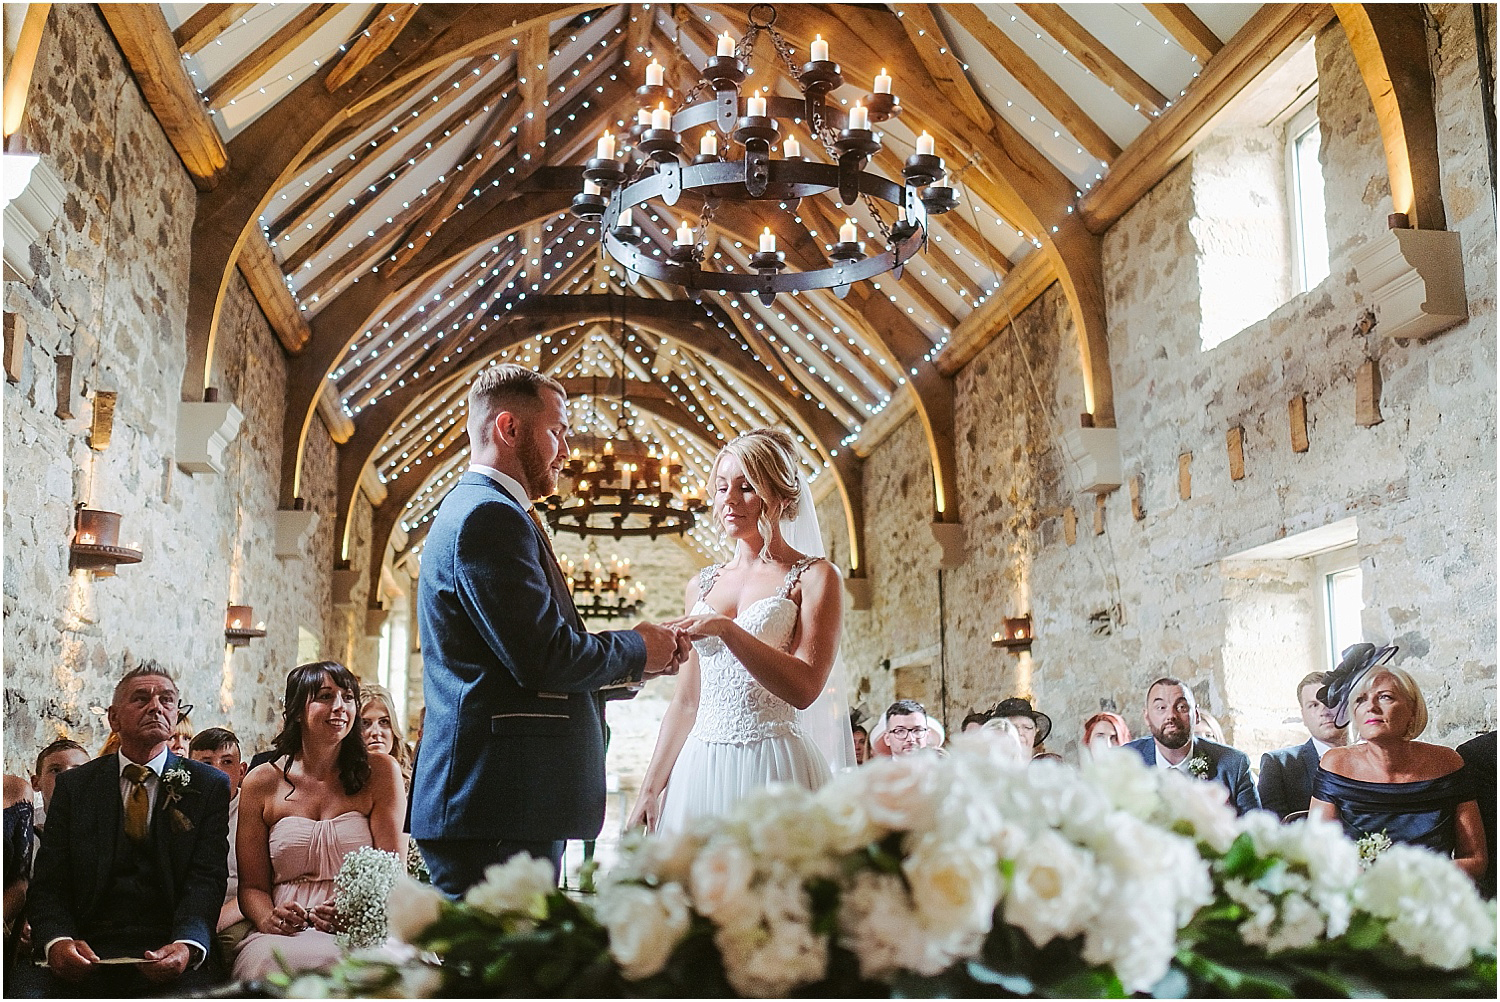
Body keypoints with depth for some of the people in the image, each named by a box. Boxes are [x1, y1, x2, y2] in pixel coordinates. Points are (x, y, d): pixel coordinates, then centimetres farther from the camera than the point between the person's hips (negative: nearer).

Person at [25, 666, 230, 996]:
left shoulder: (209, 786, 8)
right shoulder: (73, 786, 13)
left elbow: (206, 879, -3)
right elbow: (48, 881, 6)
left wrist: (187, 945, -24)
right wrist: (58, 940, -17)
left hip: (167, 953, -1)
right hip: (89, 951, 1)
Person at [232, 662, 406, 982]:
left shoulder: (380, 772, 6)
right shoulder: (262, 783, 9)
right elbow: (252, 885, 10)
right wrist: (269, 919, -14)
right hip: (284, 936, 1)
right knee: (266, 960, -35)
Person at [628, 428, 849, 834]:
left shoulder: (815, 577, -1)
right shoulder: (701, 586, 14)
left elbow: (804, 688, -13)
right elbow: (686, 703, 15)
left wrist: (726, 629, -22)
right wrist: (649, 790, 8)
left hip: (776, 770, -4)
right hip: (701, 769, 5)